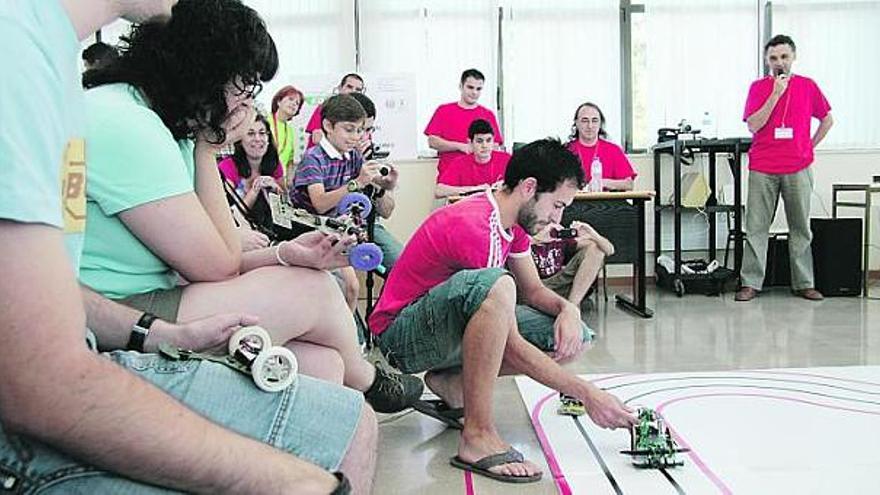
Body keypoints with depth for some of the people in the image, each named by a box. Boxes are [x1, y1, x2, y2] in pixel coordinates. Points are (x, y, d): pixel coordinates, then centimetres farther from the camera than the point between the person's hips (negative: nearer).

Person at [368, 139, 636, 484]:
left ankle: (454, 381, 1)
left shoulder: (513, 223, 3)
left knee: (574, 338, -4)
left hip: (448, 331, 9)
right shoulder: (473, 226, -26)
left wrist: (568, 309, -12)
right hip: (403, 335, -9)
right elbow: (512, 346, -26)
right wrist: (587, 394, -24)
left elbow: (533, 290, 12)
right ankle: (478, 436, -33)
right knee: (496, 285, -39)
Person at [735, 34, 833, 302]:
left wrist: (810, 146, 9)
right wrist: (775, 94, -14)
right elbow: (753, 125, -9)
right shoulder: (759, 87, 2)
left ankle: (803, 283, 15)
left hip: (798, 169, 1)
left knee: (800, 227, 7)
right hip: (762, 169, -1)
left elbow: (827, 119, 17)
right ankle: (751, 283, 5)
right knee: (756, 227, 0)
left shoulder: (808, 86, 6)